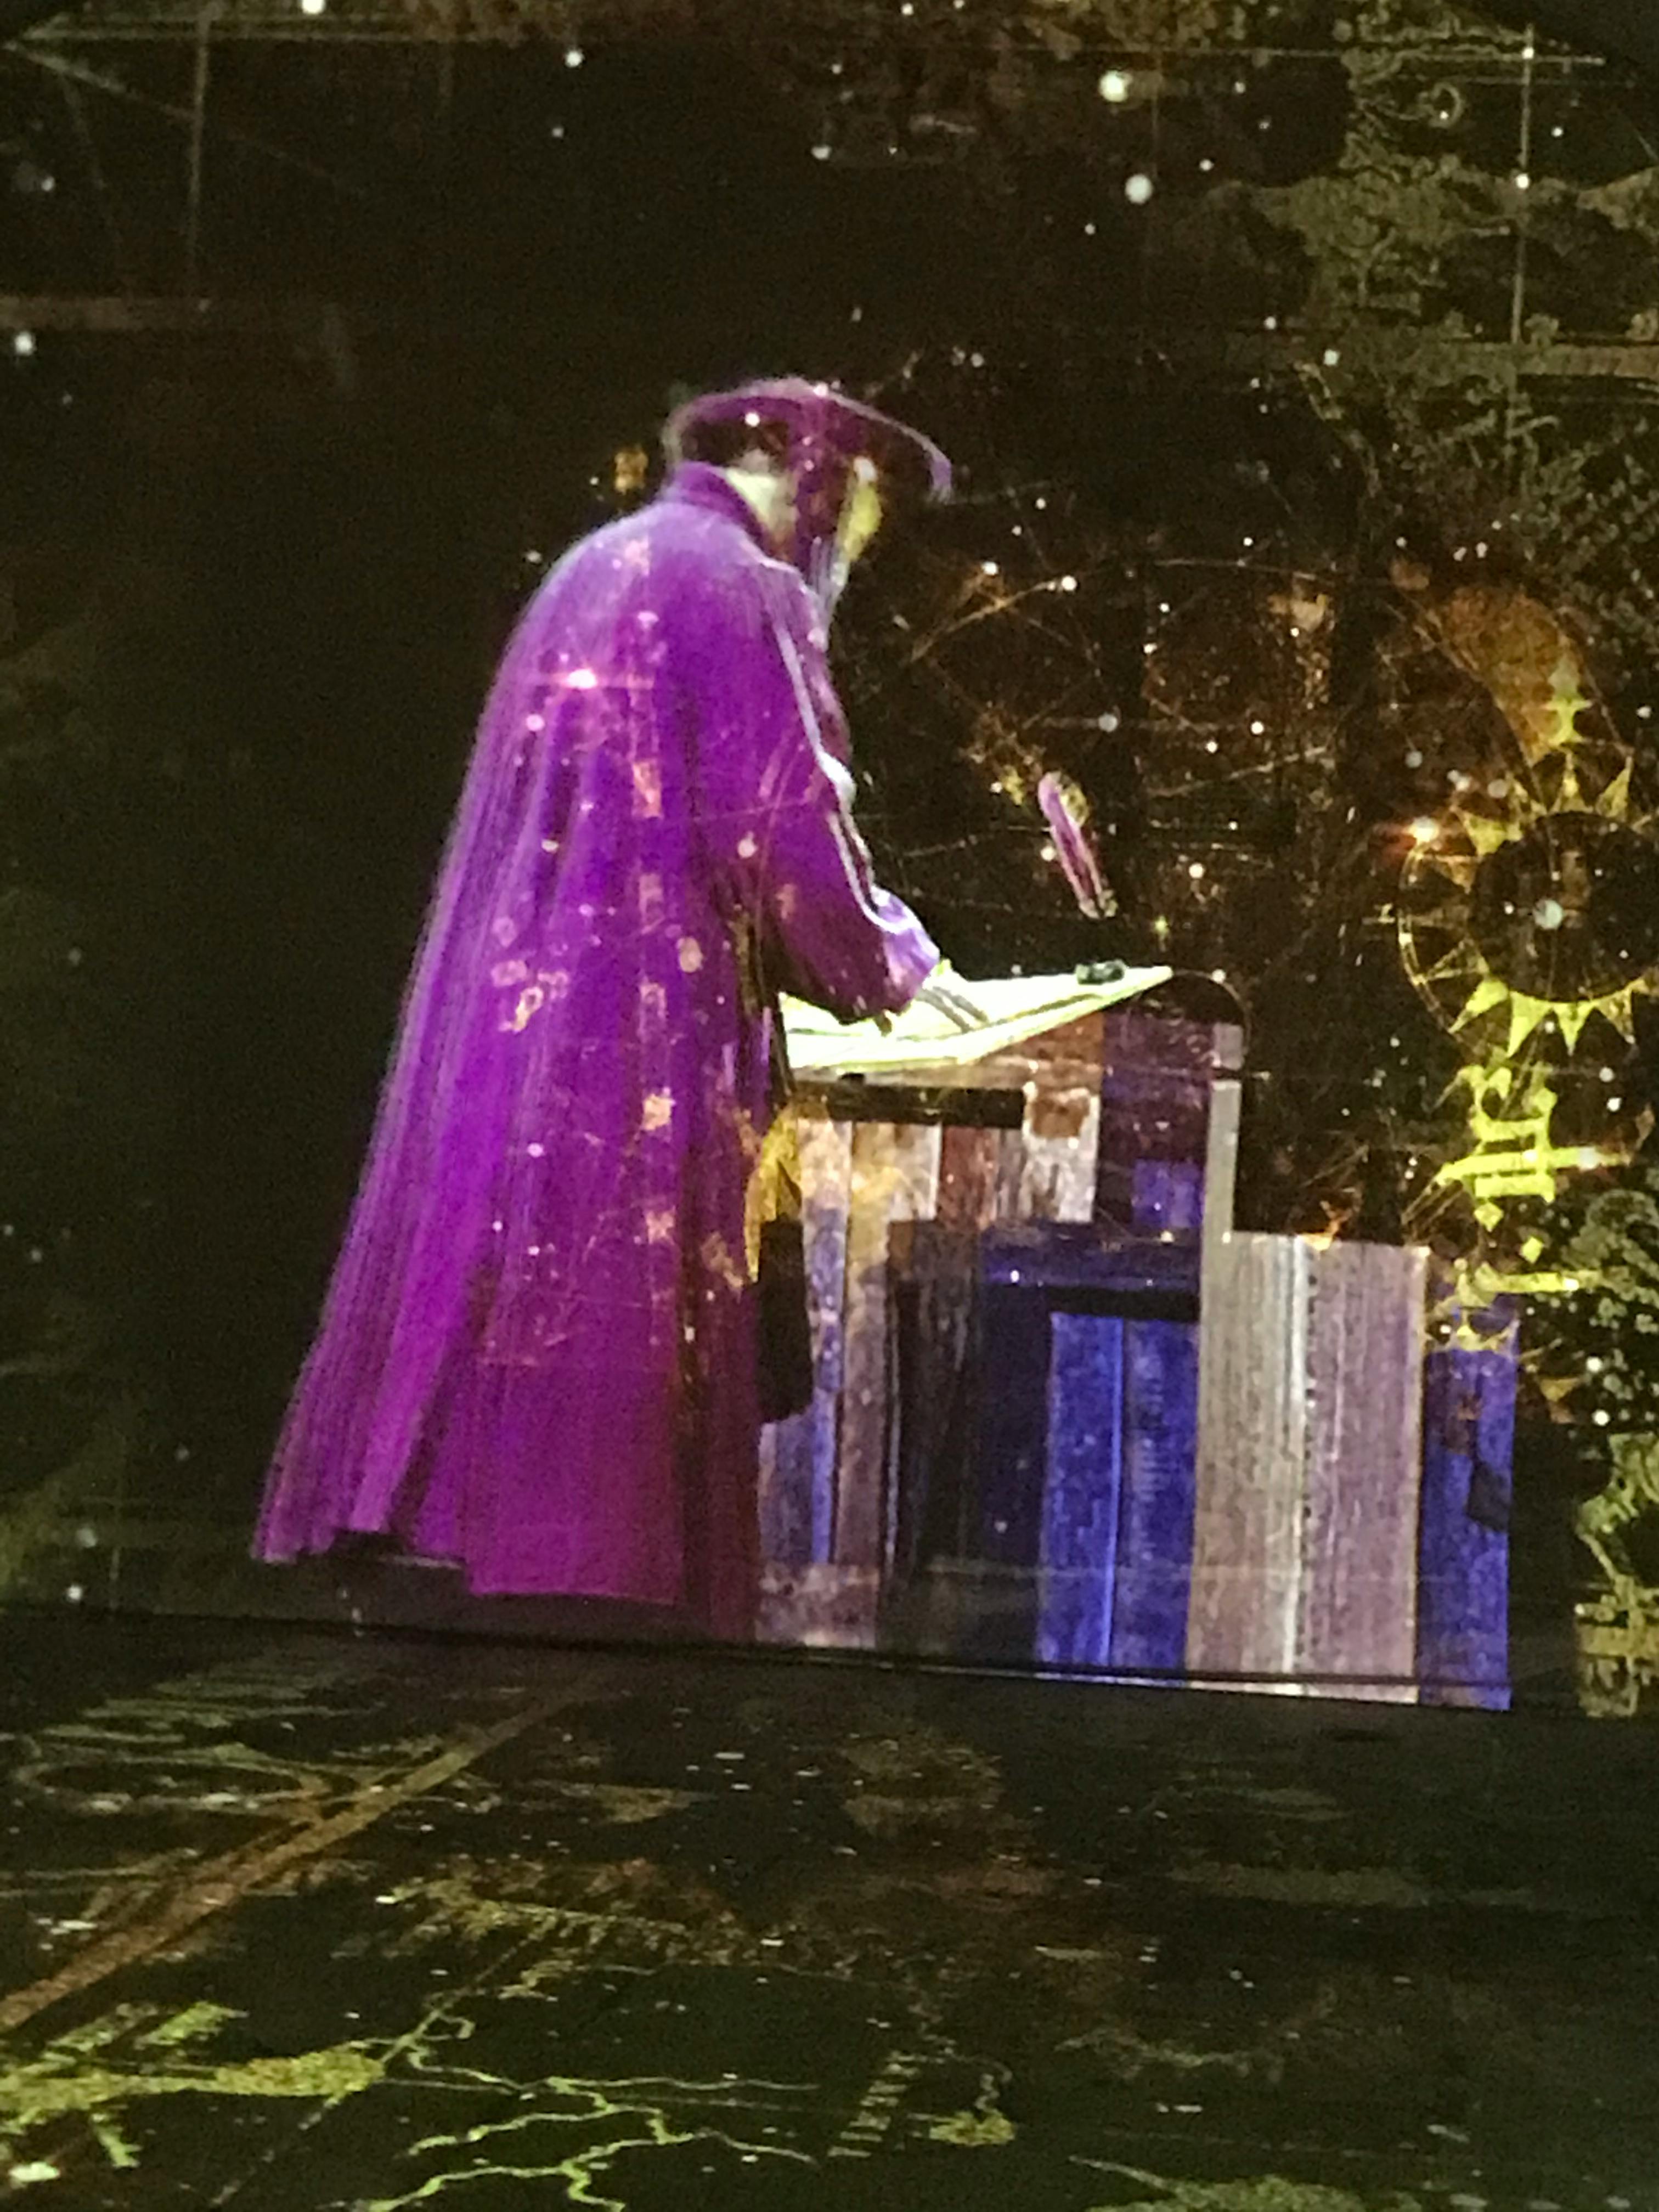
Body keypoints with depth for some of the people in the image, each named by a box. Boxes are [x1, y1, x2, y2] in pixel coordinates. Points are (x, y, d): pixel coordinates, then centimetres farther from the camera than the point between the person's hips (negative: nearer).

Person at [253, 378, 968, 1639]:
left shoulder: (602, 567, 19)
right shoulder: (745, 592, -8)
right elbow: (784, 828, -12)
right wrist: (890, 964, 5)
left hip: (515, 997, 9)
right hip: (643, 1027, -9)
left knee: (505, 1269, 8)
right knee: (616, 1314, -5)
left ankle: (456, 1533, 11)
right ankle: (578, 1562, -3)